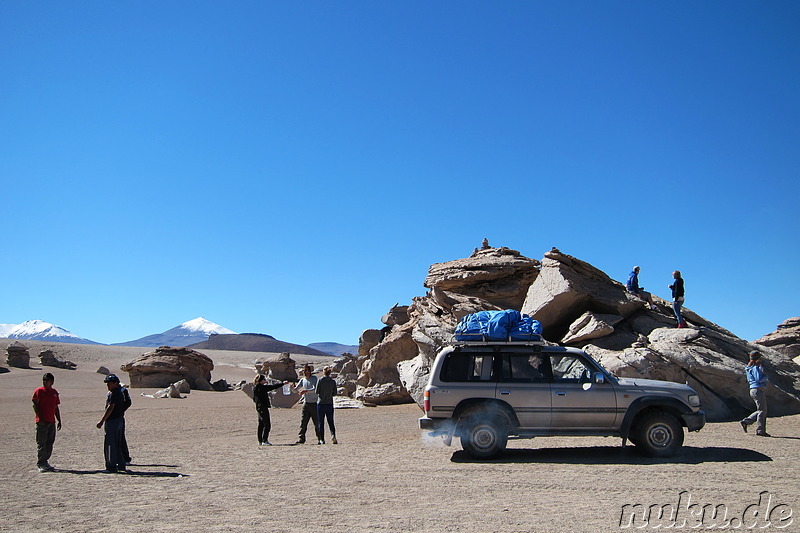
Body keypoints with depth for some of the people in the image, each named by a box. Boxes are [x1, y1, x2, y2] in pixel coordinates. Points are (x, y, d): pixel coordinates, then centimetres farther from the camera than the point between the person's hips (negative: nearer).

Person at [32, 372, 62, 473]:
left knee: (50, 443, 8)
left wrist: (59, 421, 15)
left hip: (52, 422, 6)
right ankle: (40, 464, 1)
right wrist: (40, 418, -16)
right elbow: (35, 405, -7)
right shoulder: (39, 391, -3)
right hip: (41, 422, -5)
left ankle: (45, 462, 18)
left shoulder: (54, 392, 13)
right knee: (41, 444, -4)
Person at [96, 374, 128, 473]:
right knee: (118, 444, 15)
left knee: (110, 444, -5)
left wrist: (102, 421, -20)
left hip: (112, 421, -10)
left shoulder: (114, 393, -15)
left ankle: (112, 467, -4)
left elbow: (110, 408, -21)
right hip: (120, 420, 10)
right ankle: (121, 466, 19)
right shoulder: (120, 393, 16)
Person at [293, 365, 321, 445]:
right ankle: (301, 439, 2)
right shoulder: (302, 380, 9)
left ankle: (320, 439, 10)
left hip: (314, 403, -4)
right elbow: (296, 389, 6)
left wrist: (306, 391, -35)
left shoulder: (314, 378, -5)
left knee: (317, 422, 1)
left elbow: (315, 389, -20)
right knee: (303, 422, -1)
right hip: (306, 403, 4)